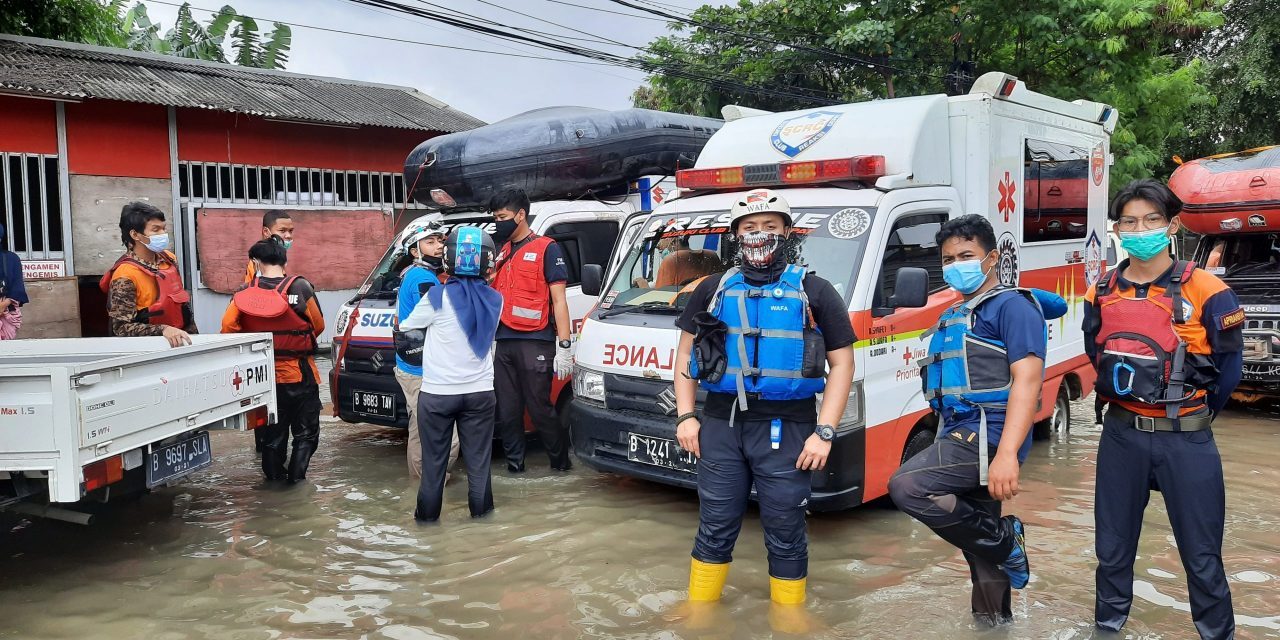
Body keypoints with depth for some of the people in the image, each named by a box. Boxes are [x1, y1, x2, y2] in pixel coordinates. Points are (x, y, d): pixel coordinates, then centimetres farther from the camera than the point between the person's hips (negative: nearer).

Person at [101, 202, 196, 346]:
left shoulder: (169, 259, 5)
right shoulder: (125, 277, -13)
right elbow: (121, 327, -15)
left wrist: (192, 334, 12)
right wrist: (163, 330, -26)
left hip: (180, 340, 4)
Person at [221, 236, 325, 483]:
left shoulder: (243, 294, -6)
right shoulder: (300, 288, -13)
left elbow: (228, 328, -13)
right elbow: (318, 325, -3)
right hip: (300, 374, -3)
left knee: (273, 431, 18)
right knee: (306, 431, 10)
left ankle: (274, 474, 23)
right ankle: (296, 475, 4)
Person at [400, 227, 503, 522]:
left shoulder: (439, 295, -13)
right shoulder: (495, 299, -1)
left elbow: (406, 327, -2)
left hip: (438, 392, -2)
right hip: (480, 392, 3)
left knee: (434, 458, 10)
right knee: (478, 456, 12)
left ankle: (428, 513, 21)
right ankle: (481, 508, 21)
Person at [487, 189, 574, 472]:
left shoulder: (546, 249, -1)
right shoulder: (501, 250, 16)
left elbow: (558, 300, -5)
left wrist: (564, 346, -12)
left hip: (535, 343, -6)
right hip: (503, 343, 6)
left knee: (540, 408, 0)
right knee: (507, 410, 8)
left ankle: (561, 460, 17)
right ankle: (514, 462, 19)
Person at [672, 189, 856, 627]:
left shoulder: (815, 293, 4)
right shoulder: (713, 290, 10)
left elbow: (842, 364, 2)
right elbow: (685, 354, 14)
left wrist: (824, 432, -7)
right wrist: (685, 416, 3)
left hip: (787, 430, -2)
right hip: (721, 426, 2)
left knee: (785, 535, 7)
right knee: (715, 528, 11)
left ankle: (787, 618, 22)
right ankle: (699, 609, 26)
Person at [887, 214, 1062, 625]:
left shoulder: (1012, 306, -6)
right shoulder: (953, 317, 21)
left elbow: (1027, 380, -17)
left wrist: (1007, 454, -27)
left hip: (988, 436, -9)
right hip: (963, 437, 9)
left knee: (906, 487, -23)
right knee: (979, 535, 12)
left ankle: (1004, 541, -6)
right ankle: (994, 617, 25)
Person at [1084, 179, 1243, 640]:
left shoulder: (1205, 291, -9)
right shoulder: (1102, 293, 2)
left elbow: (1229, 366, -1)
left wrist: (1194, 415, 7)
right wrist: (1123, 403, 11)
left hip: (1186, 440, -3)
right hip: (1121, 436, 4)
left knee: (1201, 556, 5)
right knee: (1112, 548, 14)